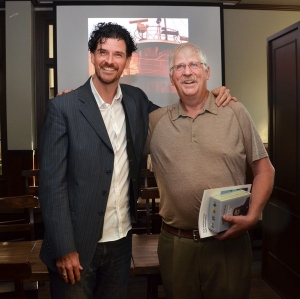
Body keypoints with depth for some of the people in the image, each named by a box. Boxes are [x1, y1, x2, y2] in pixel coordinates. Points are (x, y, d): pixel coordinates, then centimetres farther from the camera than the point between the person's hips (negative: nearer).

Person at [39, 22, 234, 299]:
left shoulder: (136, 100, 3)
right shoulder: (63, 107, -11)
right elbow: (52, 182, -12)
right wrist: (64, 249, -15)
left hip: (122, 241, 4)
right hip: (77, 245, -4)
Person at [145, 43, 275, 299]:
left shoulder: (235, 113, 0)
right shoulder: (155, 121, 5)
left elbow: (264, 169, 2)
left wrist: (252, 216, -10)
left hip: (229, 241, -1)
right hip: (175, 243, 2)